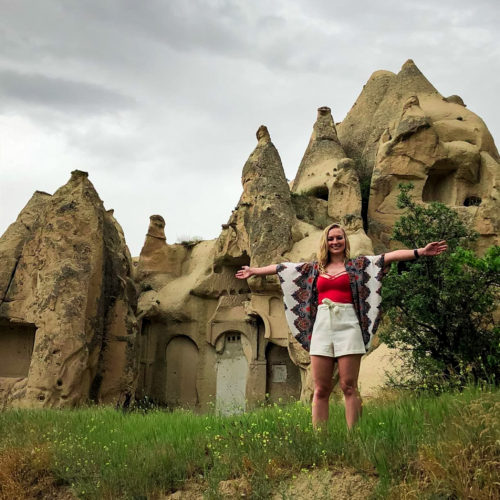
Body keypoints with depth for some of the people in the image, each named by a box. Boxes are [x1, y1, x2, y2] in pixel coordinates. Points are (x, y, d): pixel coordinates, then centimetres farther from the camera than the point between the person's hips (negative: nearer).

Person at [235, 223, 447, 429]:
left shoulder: (357, 264, 10)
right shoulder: (314, 269, 18)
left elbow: (390, 256, 0)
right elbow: (281, 268, 26)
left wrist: (420, 252, -10)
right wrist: (254, 271, 34)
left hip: (347, 325, -3)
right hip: (322, 325, 3)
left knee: (349, 386, -5)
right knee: (320, 389, 1)